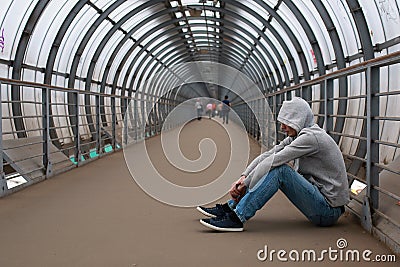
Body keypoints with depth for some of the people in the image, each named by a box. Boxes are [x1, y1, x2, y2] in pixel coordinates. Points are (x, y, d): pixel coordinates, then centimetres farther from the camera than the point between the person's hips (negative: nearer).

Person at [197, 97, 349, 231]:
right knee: (272, 169, 6)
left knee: (279, 170, -24)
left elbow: (273, 161, -21)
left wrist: (245, 184, -17)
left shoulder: (311, 137, -18)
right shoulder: (296, 137, 10)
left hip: (329, 210, -9)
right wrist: (243, 178, -9)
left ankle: (237, 218, -23)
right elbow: (267, 156, 3)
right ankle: (230, 208, 4)